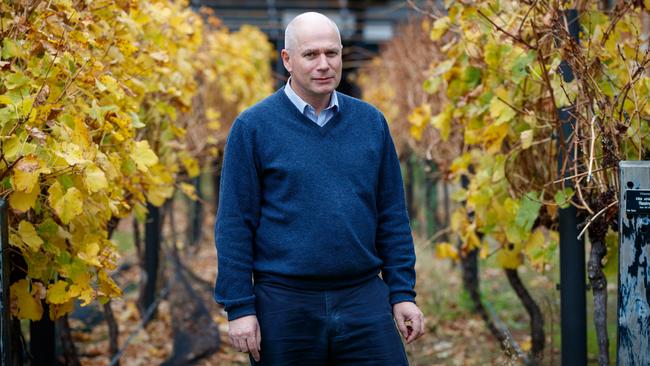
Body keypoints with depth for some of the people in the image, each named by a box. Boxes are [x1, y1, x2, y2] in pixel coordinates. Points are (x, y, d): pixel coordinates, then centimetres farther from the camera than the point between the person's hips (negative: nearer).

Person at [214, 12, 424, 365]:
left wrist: (403, 293, 4)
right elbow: (234, 225, -4)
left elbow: (392, 216, 9)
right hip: (285, 306, -2)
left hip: (364, 298, 2)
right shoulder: (252, 126, -3)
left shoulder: (371, 122, 7)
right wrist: (239, 308, -8)